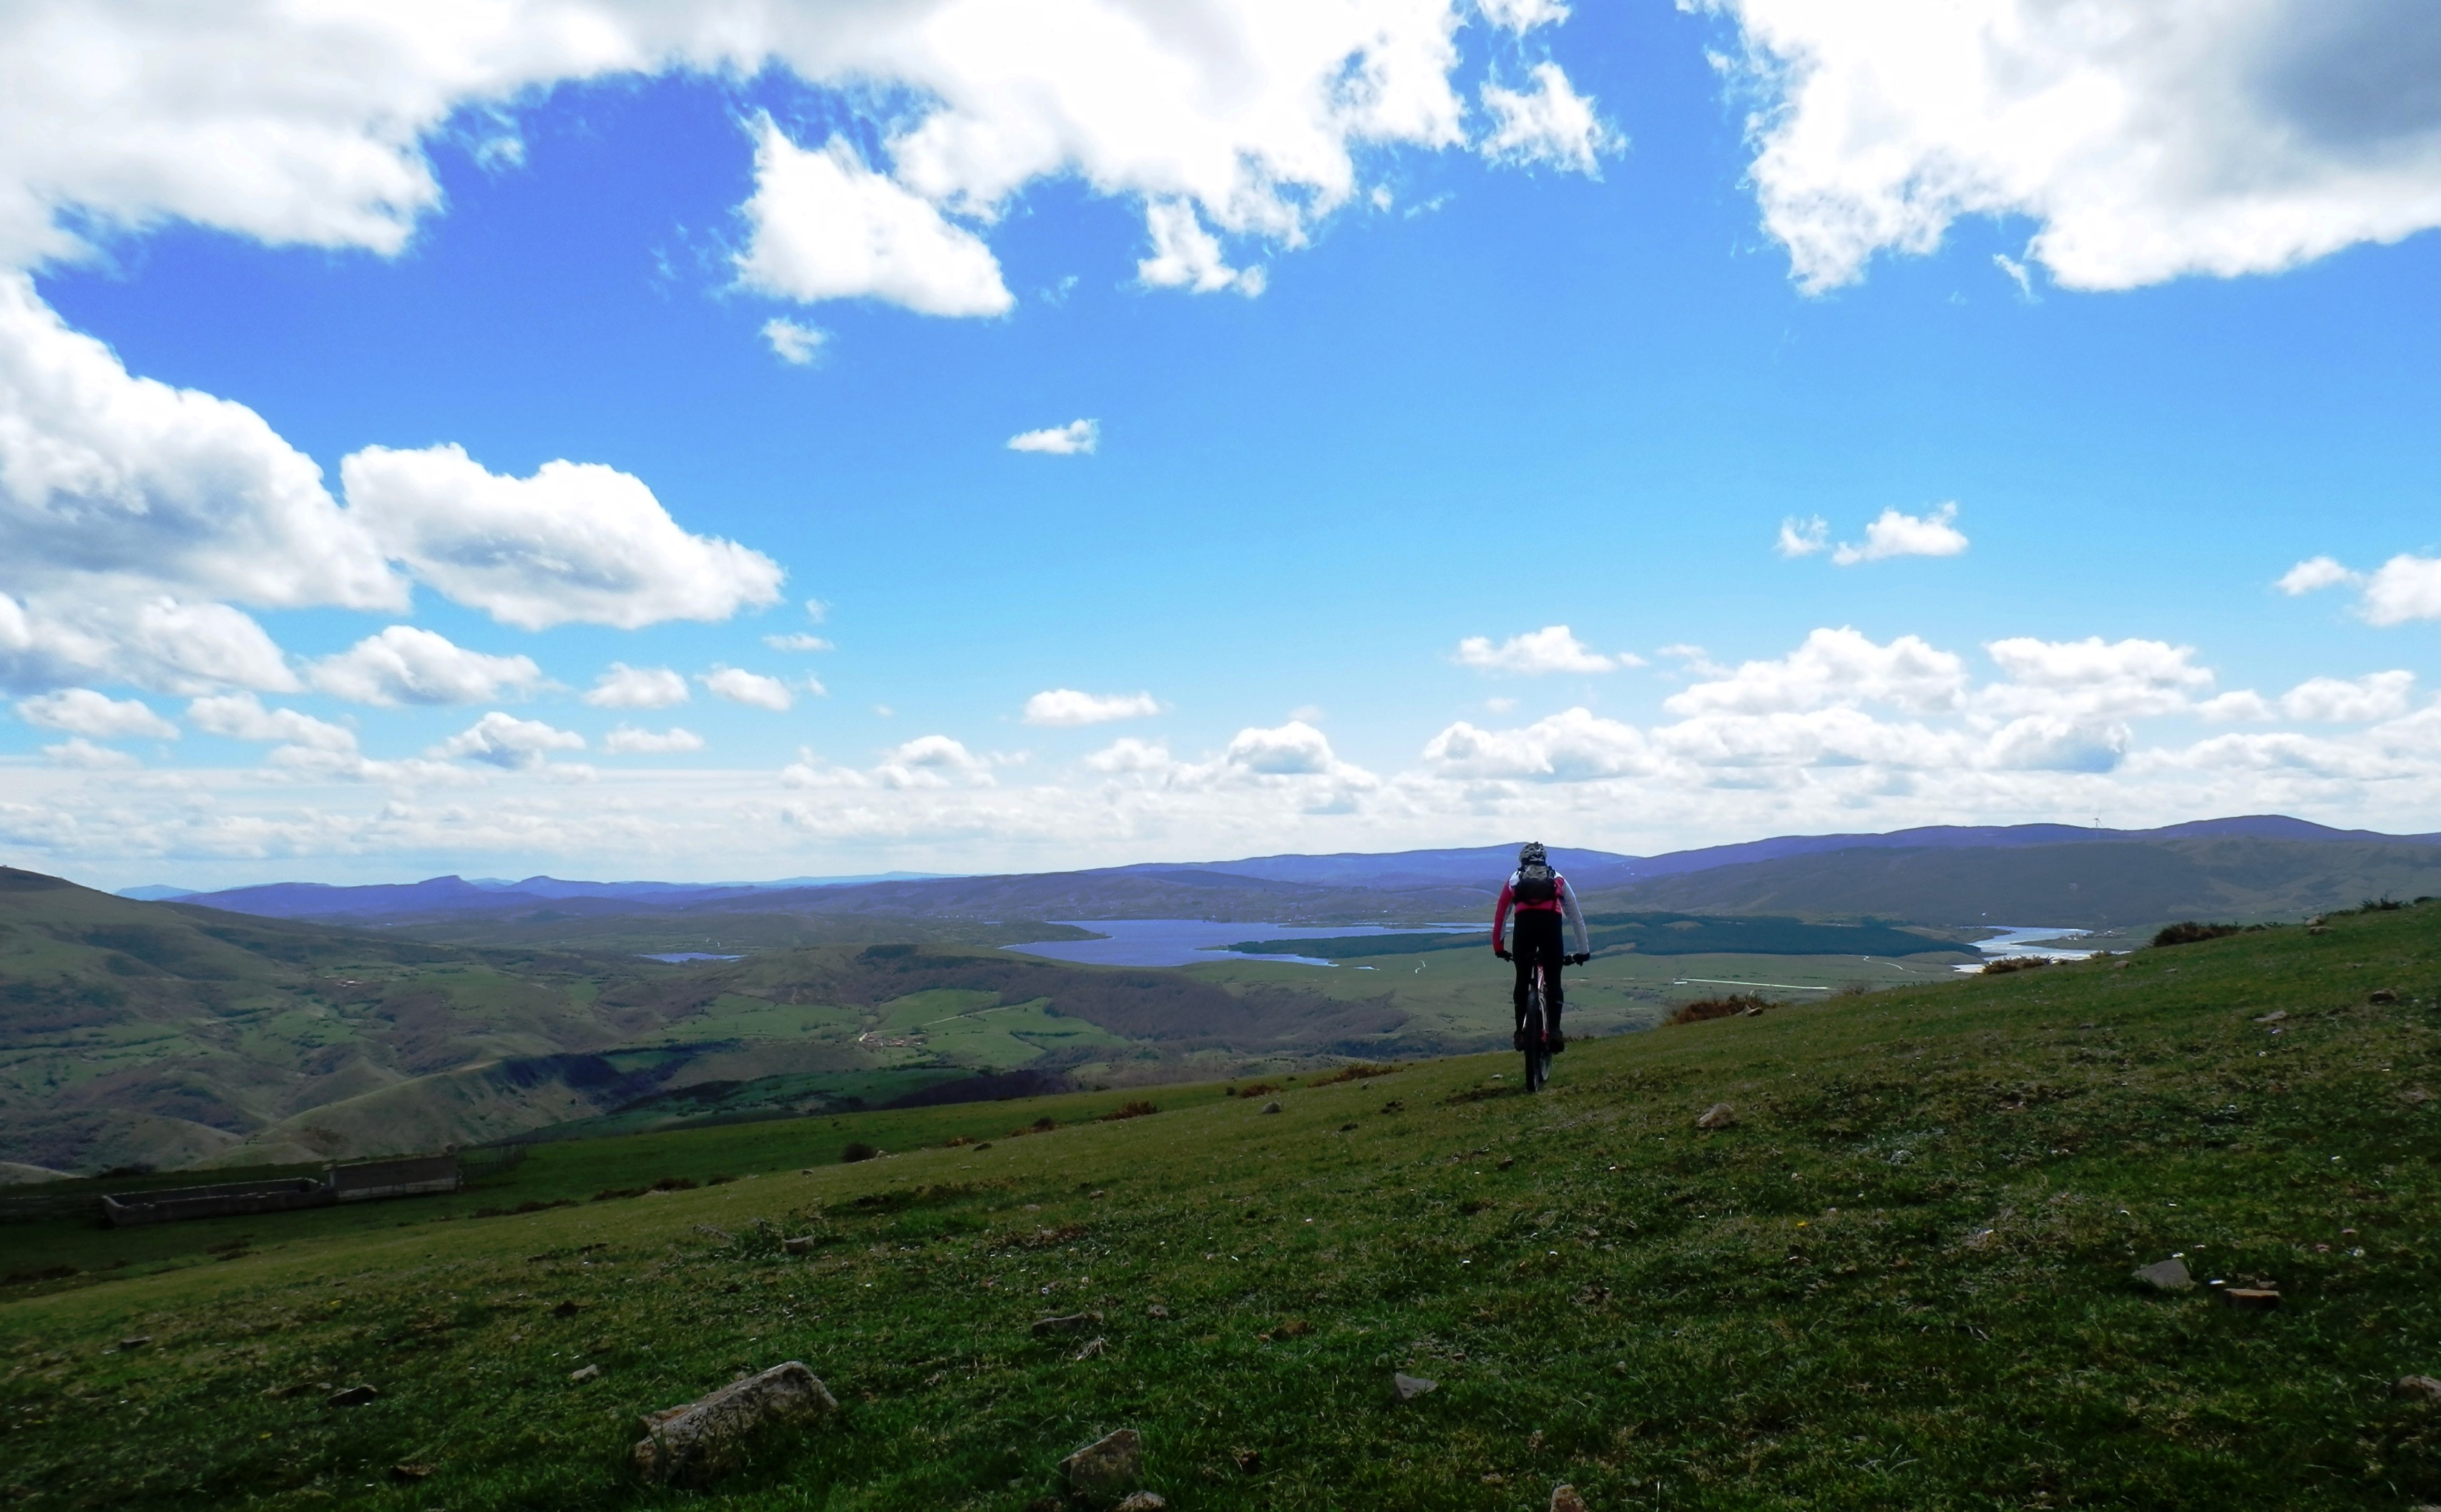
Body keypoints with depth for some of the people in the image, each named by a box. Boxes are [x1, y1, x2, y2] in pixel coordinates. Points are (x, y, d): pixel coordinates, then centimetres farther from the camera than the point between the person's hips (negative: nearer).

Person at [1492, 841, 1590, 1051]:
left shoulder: (1514, 880, 30)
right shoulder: (1558, 880, 31)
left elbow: (1500, 917, 32)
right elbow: (1576, 917, 35)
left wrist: (1498, 947, 42)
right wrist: (1583, 951, 41)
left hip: (1524, 924, 0)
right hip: (1551, 923, 0)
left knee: (1522, 981, 13)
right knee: (1553, 982, 9)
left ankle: (1520, 1033, 9)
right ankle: (1554, 1031, -4)